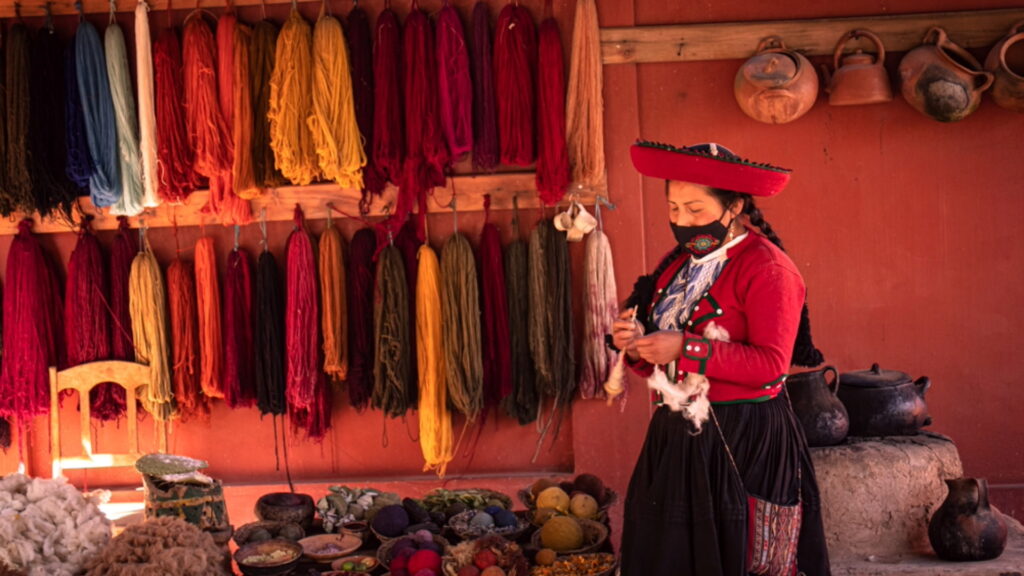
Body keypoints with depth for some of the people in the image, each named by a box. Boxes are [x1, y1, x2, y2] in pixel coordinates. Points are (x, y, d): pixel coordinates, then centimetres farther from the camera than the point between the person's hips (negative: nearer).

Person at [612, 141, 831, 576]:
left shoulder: (766, 267, -11)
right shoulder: (677, 264, 12)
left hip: (744, 440, -7)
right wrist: (637, 348, -7)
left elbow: (771, 364, -19)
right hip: (678, 435, 7)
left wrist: (684, 348, -22)